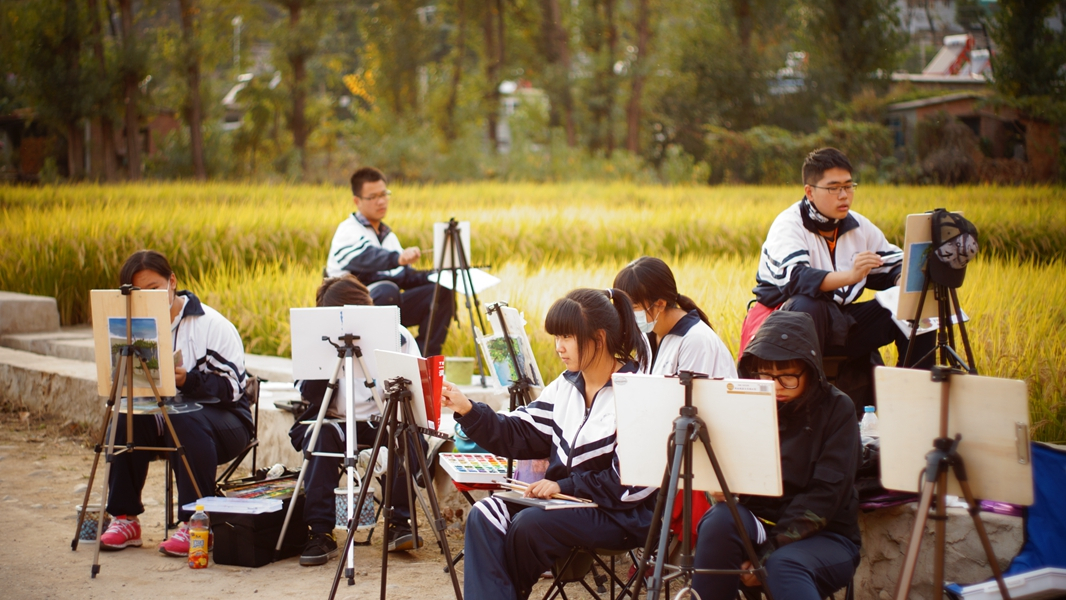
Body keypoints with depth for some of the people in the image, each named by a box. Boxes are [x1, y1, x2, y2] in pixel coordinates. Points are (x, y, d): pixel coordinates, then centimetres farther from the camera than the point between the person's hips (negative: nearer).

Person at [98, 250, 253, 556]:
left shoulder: (211, 324, -8)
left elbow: (232, 386, -17)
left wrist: (187, 381, -32)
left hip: (224, 420, -5)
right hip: (162, 420, 5)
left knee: (186, 422, -36)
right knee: (124, 420, -23)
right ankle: (125, 518, -13)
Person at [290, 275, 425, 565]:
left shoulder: (395, 335, -3)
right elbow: (310, 396, -11)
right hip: (338, 422, 1)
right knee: (319, 434, -32)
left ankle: (399, 522, -19)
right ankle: (320, 533, -28)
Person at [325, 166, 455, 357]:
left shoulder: (387, 234, 19)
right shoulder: (348, 231, -8)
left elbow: (403, 275, 16)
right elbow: (366, 257, -30)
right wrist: (398, 258, -50)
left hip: (388, 305, 8)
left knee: (441, 291, -7)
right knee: (386, 290, -37)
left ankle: (424, 359, -11)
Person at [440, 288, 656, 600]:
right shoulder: (565, 387, 7)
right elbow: (519, 437, 6)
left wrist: (564, 486, -18)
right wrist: (467, 409, -6)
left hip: (623, 514, -7)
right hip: (565, 501, 7)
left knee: (529, 524, -27)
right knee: (485, 515, -14)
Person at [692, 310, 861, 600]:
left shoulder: (836, 409, -6)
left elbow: (825, 492, -14)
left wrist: (771, 550, -22)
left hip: (824, 536, -3)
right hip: (756, 524, 3)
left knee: (784, 565, -35)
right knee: (720, 520, -28)